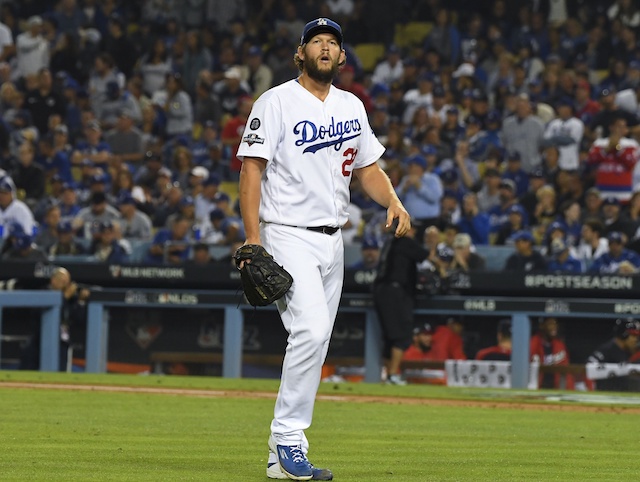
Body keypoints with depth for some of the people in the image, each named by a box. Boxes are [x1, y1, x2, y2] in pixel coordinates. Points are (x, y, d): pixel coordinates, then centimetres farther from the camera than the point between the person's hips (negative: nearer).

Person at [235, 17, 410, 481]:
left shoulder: (352, 107, 14)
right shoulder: (277, 102, -5)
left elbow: (368, 167, 21)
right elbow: (251, 169, -9)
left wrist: (393, 200, -1)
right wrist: (253, 240, -18)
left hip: (332, 240, 7)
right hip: (288, 235, -7)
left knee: (313, 347, 6)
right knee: (311, 330, -23)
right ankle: (288, 440, -17)